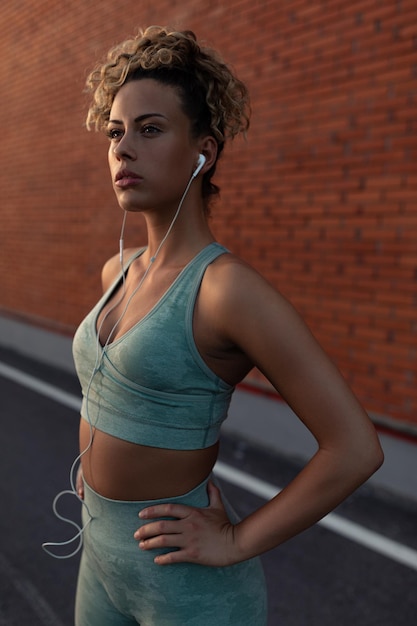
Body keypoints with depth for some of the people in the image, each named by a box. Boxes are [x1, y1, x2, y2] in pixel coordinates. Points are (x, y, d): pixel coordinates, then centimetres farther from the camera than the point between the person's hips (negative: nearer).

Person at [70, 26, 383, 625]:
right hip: (105, 554, 7)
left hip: (191, 578, -7)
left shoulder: (232, 287, -23)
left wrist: (238, 542, -17)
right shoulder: (118, 270, 1)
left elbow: (355, 448, -22)